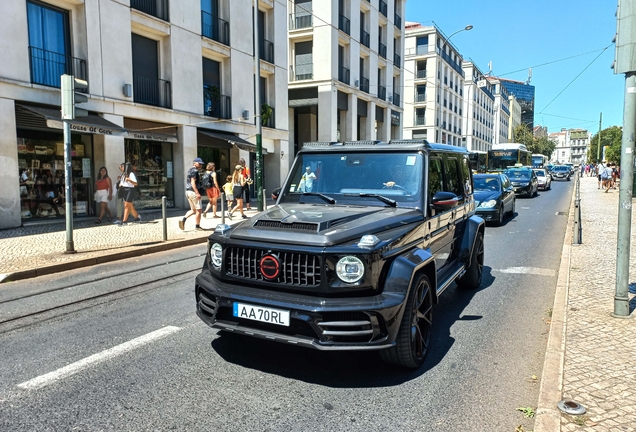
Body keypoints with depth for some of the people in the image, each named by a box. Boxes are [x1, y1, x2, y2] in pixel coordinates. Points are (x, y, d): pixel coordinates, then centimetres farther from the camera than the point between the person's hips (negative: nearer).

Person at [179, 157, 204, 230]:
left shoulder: (190, 170, 19)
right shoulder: (194, 171, -12)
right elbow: (193, 182, -21)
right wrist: (197, 193, -26)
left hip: (188, 191, 10)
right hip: (194, 192, -10)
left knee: (193, 210, 16)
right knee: (198, 210, 1)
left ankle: (183, 220, -2)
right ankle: (197, 226, 6)